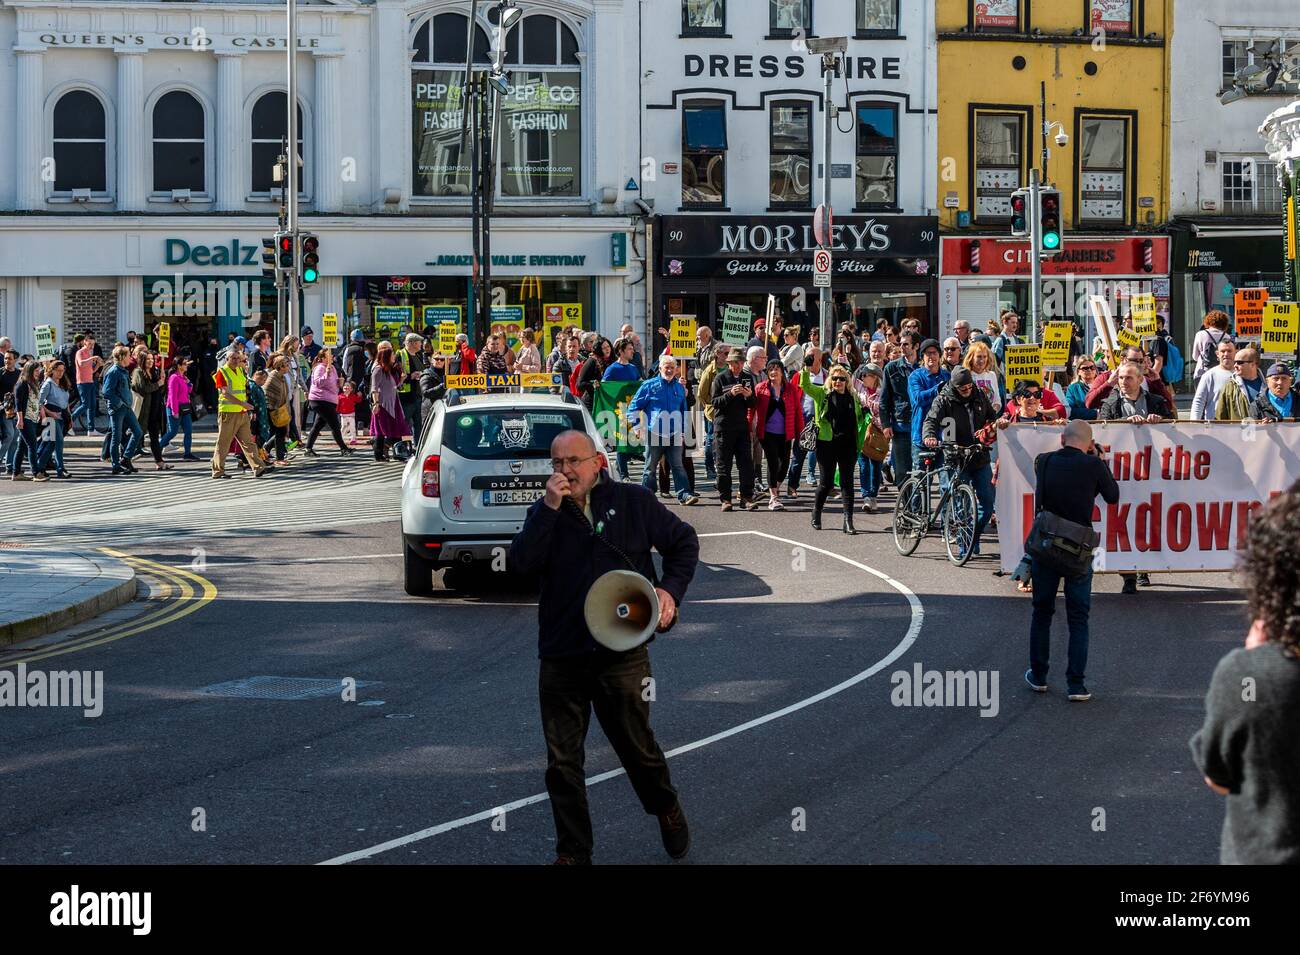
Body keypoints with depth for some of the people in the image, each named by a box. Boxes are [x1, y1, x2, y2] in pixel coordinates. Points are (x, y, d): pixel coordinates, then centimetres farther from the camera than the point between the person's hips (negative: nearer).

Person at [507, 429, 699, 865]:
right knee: (562, 764, 2)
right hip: (561, 660, 2)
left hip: (622, 656, -2)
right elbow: (522, 561, -12)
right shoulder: (546, 513, 5)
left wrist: (670, 588, -3)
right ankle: (572, 852, 14)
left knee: (638, 748, 10)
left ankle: (667, 809, 40)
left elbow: (683, 542, 11)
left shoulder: (633, 502, 0)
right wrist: (549, 507, -19)